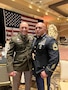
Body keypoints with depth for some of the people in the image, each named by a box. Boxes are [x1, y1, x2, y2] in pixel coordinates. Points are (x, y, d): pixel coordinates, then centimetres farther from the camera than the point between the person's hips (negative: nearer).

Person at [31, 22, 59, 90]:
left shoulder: (50, 41, -15)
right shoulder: (34, 39, 8)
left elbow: (54, 59, -21)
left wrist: (47, 72, -21)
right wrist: (32, 67, 13)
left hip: (43, 72, -7)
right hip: (36, 71, 7)